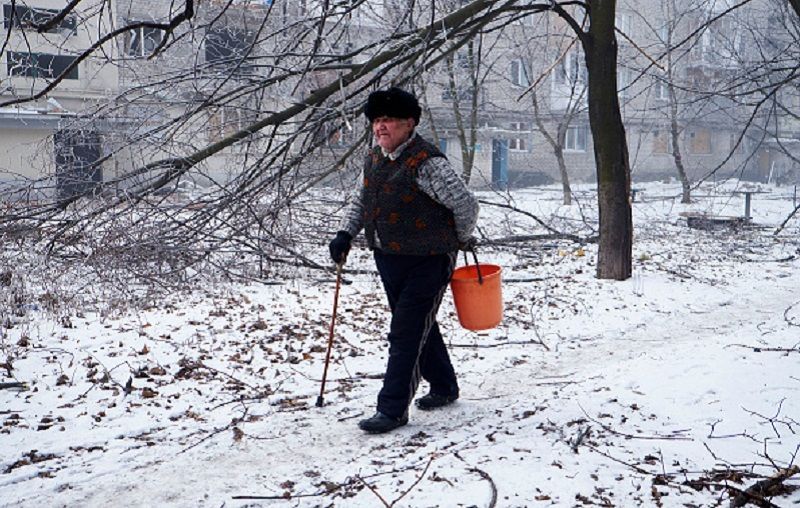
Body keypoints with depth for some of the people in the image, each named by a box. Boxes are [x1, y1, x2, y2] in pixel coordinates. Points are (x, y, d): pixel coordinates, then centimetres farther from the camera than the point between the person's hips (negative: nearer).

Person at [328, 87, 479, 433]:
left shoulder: (427, 163, -20)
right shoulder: (374, 160, 7)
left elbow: (465, 204, -17)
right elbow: (360, 201, 21)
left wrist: (460, 240, 0)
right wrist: (345, 234, 6)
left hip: (426, 263, -8)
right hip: (388, 260, 8)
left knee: (406, 334, -7)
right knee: (420, 327, 19)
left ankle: (393, 410, 0)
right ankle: (443, 388, 37)